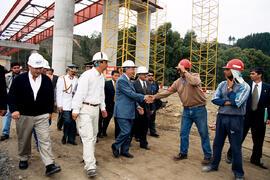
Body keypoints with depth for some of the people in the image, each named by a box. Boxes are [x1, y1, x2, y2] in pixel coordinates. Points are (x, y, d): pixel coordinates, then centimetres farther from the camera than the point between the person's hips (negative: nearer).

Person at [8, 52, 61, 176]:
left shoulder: (46, 80, 3)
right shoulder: (19, 79, -2)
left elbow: (50, 96, 12)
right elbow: (12, 95, 1)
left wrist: (50, 111, 11)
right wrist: (14, 109, -13)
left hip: (42, 116, 0)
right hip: (24, 116, 0)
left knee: (45, 140, -6)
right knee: (24, 140, 15)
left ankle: (50, 165, -6)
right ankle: (23, 159, 40)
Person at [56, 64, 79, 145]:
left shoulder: (76, 79, 13)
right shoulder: (62, 79, 1)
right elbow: (59, 92, -2)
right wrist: (59, 105, -6)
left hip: (74, 105, 4)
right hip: (65, 105, -4)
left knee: (73, 122, 4)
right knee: (67, 121, -9)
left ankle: (71, 139, 18)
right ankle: (64, 137, 15)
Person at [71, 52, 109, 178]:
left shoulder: (101, 77, 14)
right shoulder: (87, 75, -14)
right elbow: (80, 93, -18)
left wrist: (103, 108, 22)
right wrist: (75, 110, -21)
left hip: (95, 108, 9)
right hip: (85, 108, -9)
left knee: (93, 135, 16)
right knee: (88, 136, -10)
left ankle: (88, 157, 34)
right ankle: (90, 166, -7)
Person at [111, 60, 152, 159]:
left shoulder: (128, 80, 17)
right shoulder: (121, 80, -14)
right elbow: (131, 94, -19)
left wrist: (137, 106, 10)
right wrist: (144, 97, -13)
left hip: (129, 112, 9)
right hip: (122, 112, -9)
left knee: (128, 132, 13)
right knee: (125, 131, -9)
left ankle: (124, 151, 25)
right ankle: (115, 146, 15)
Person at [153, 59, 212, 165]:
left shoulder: (195, 76, -8)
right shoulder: (178, 82, 5)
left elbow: (195, 82, -33)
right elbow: (168, 92, 7)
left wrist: (184, 72, -25)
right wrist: (155, 96, 1)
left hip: (199, 109, -5)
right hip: (187, 110, 5)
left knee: (203, 133, 5)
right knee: (183, 133, 10)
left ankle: (207, 156, 21)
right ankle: (183, 153, 27)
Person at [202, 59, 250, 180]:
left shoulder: (244, 87, -8)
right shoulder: (222, 84, 6)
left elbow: (236, 103, -18)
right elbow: (214, 99, -1)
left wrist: (230, 88, -10)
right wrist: (227, 102, -14)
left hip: (235, 119, -5)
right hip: (221, 117, 5)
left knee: (236, 147, 6)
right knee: (217, 143, 16)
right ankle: (214, 165, 35)